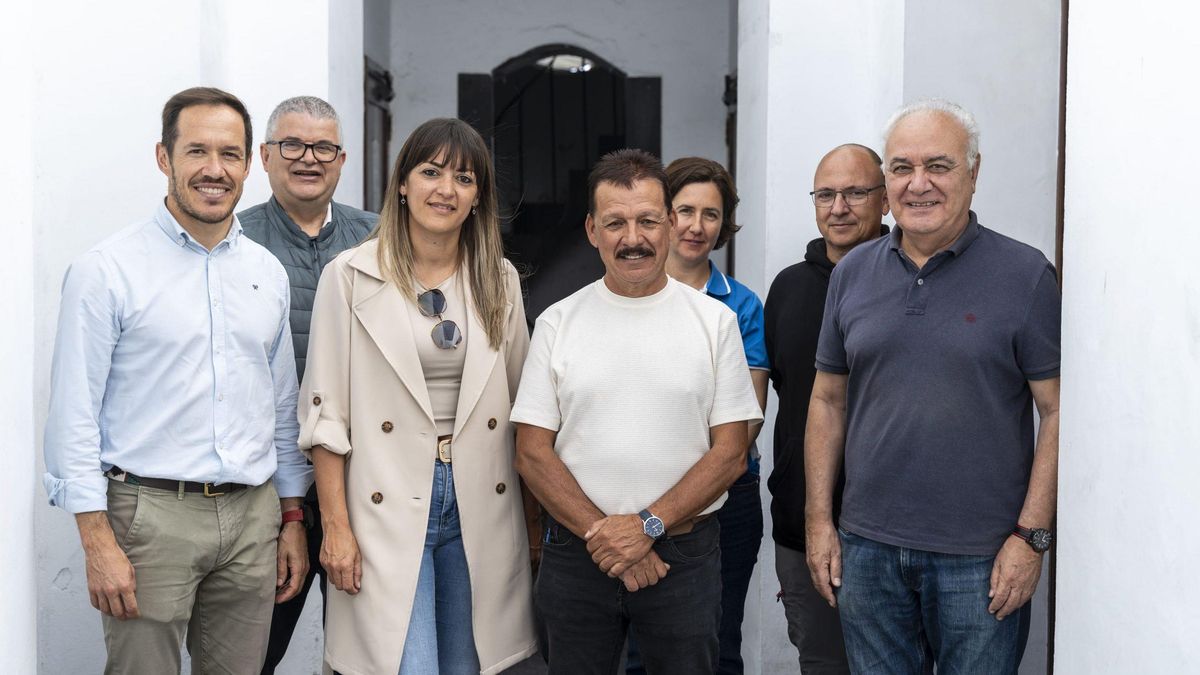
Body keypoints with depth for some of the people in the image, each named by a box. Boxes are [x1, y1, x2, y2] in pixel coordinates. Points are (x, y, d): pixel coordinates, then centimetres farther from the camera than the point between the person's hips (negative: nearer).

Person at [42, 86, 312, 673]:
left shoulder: (268, 272, 11)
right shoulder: (106, 271, -5)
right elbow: (73, 416, -8)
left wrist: (292, 519, 13)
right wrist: (98, 543, -13)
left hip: (253, 515, 5)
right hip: (150, 512, -4)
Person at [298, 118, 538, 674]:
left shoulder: (500, 279, 7)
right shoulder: (351, 277, -4)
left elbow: (521, 403, 12)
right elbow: (326, 413, -4)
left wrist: (536, 518, 10)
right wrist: (336, 527, -8)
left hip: (480, 503, 4)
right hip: (390, 507, -4)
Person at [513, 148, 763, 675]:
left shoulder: (716, 320, 1)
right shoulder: (557, 322, 2)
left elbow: (730, 453, -3)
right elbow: (532, 454, -1)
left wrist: (648, 526, -13)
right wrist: (602, 533, -12)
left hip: (684, 553, 0)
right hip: (576, 553, 1)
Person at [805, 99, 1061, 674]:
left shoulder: (1025, 275, -6)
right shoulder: (852, 273, 6)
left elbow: (1058, 412, -6)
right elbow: (828, 399, 10)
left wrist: (1032, 535, -11)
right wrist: (818, 519, 6)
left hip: (980, 559, -3)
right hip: (866, 549, 4)